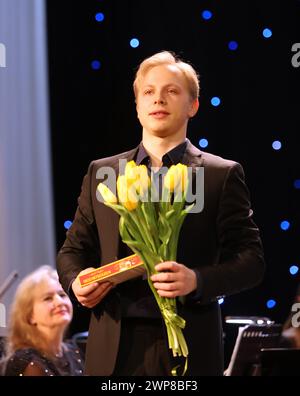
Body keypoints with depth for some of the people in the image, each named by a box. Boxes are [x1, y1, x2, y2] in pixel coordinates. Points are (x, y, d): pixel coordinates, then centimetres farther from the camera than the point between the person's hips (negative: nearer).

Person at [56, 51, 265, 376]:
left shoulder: (222, 175, 3)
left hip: (187, 348, -2)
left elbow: (251, 260, -1)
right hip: (114, 349, 3)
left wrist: (198, 280, -19)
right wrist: (76, 280, -4)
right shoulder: (101, 173, 13)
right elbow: (73, 249, 18)